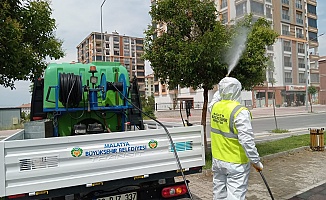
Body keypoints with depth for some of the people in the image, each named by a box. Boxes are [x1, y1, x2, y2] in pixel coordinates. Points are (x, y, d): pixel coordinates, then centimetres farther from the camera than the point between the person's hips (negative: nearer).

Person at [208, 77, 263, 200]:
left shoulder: (214, 106, -1)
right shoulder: (240, 112, -20)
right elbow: (247, 140, -23)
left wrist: (222, 88, 34)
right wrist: (256, 161, -13)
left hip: (217, 160, 7)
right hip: (236, 163, -6)